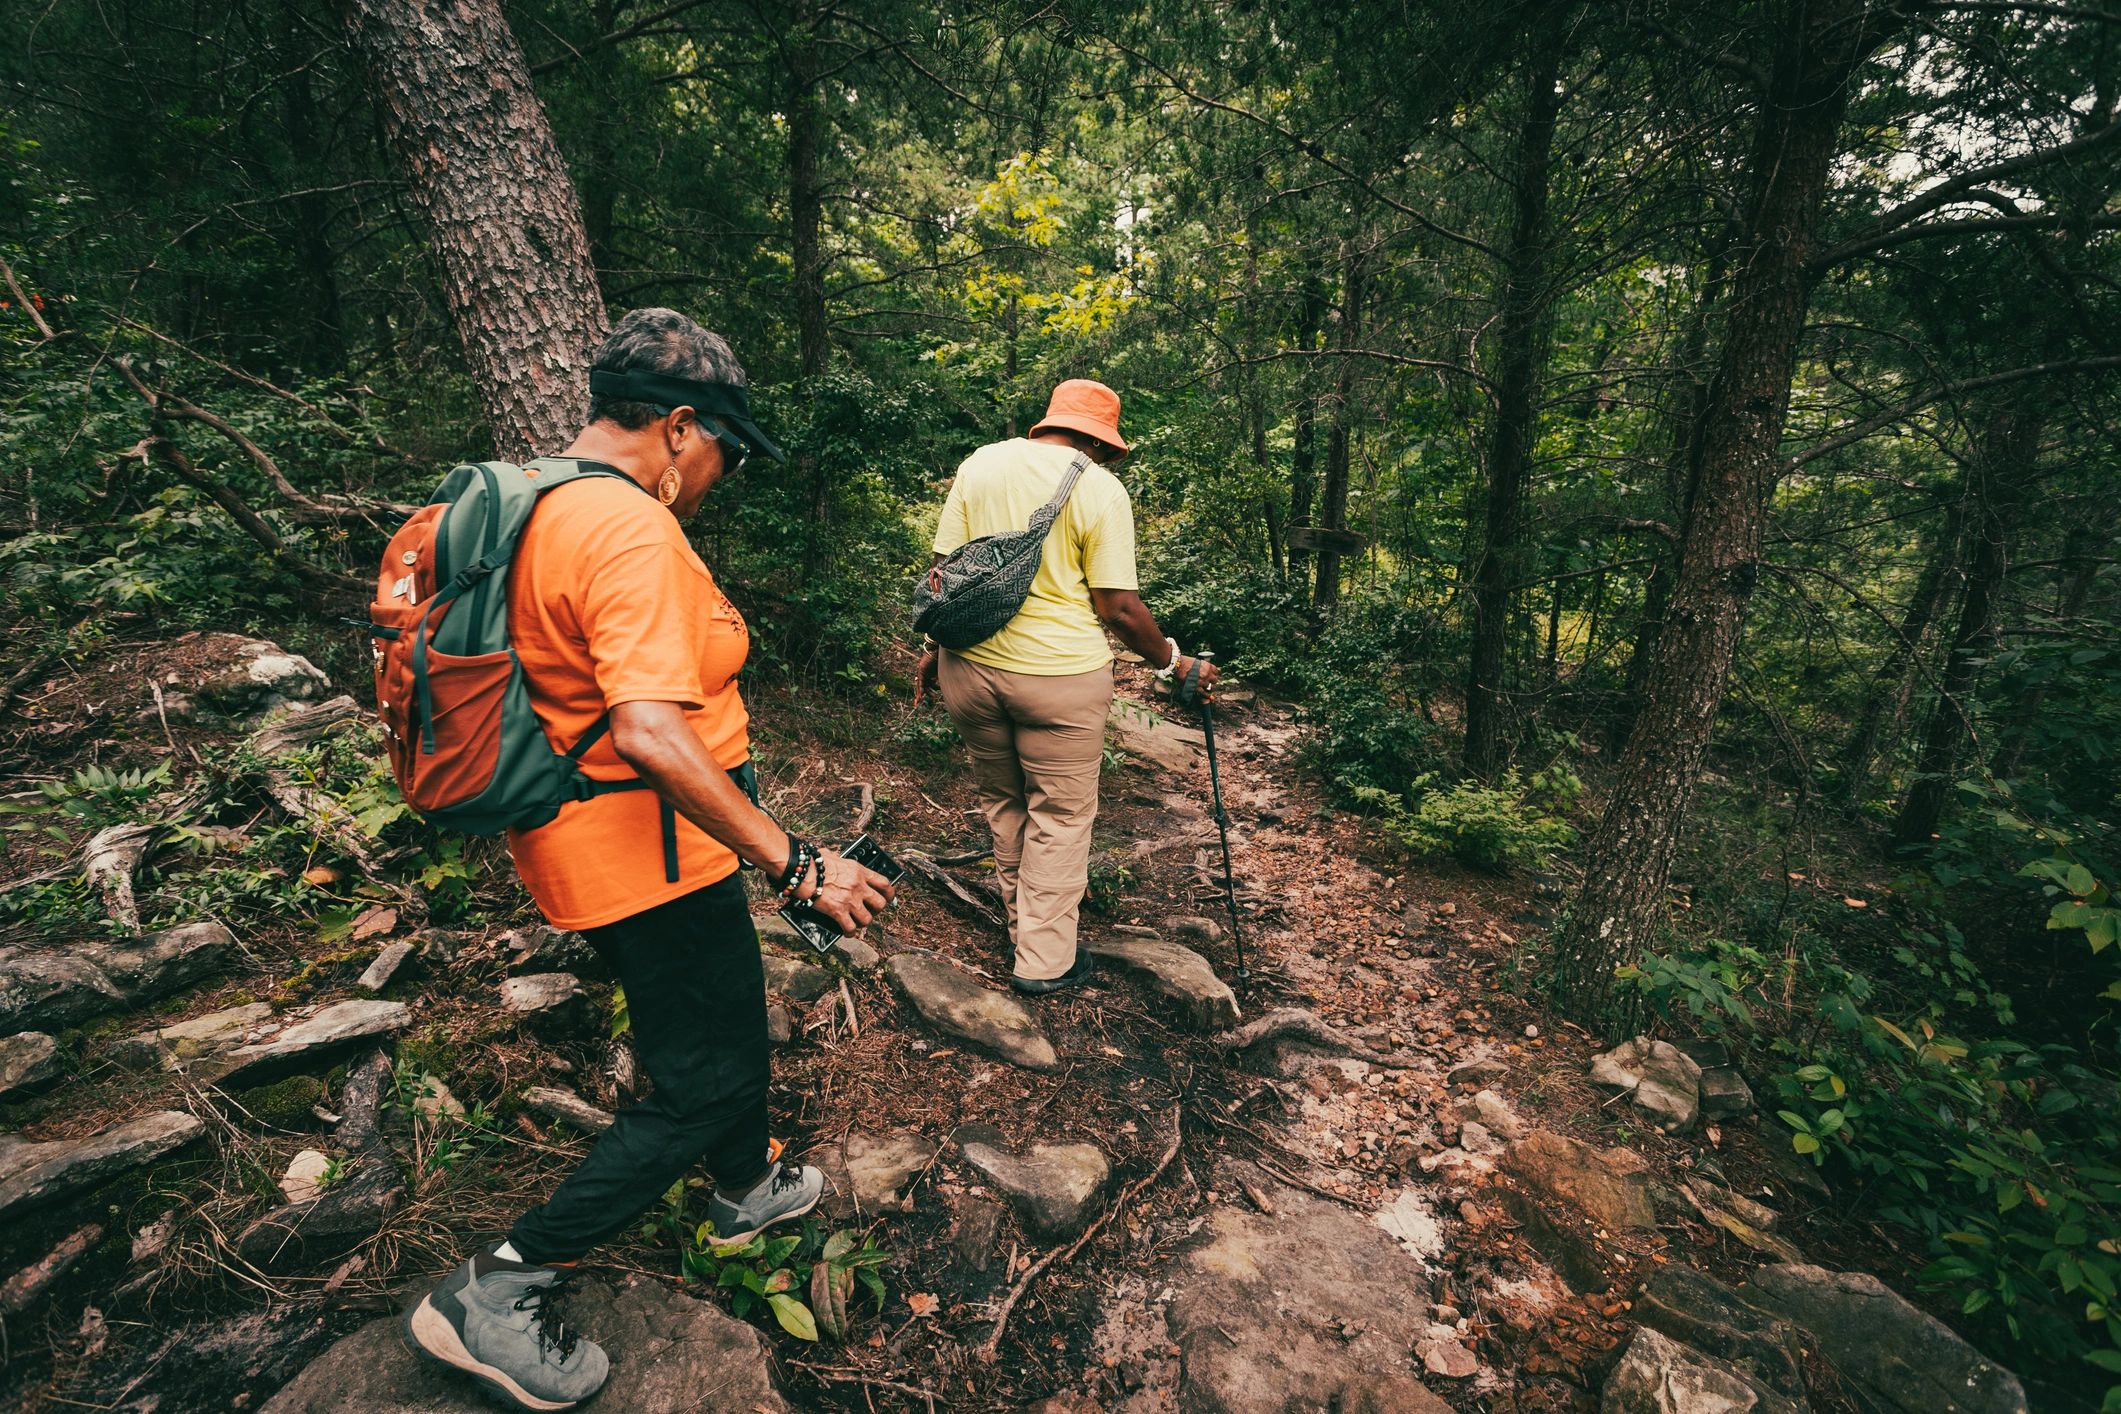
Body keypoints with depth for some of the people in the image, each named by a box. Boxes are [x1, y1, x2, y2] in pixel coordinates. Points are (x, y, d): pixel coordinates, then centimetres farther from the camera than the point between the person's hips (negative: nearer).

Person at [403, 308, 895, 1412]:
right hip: (647, 855, -11)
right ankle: (498, 1294, 16)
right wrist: (794, 863, -31)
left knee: (726, 1019, 26)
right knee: (703, 1083, 5)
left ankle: (745, 1192, 47)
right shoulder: (632, 532, -24)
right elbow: (649, 733, -35)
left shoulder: (531, 508, 9)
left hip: (568, 834, 11)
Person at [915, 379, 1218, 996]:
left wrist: (933, 648, 16)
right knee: (1060, 816, 10)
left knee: (1001, 803, 21)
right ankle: (1045, 960, 20)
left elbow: (945, 569, 6)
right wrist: (1175, 663, 4)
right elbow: (1117, 606, -9)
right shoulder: (1101, 488, -6)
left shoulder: (979, 464, 6)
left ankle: (1023, 927, 37)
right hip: (1059, 673, -5)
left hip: (970, 665, 5)